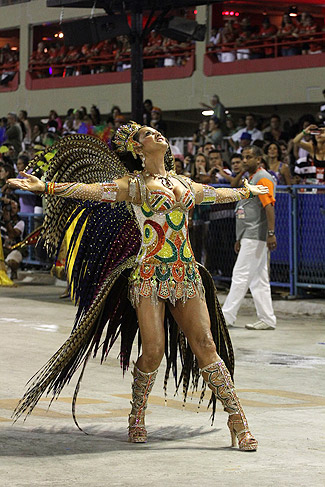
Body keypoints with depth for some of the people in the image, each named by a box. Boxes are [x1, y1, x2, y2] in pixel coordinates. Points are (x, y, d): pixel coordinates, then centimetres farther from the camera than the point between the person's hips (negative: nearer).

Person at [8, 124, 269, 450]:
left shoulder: (182, 183, 18)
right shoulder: (134, 184, 2)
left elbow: (216, 194, 37)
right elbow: (93, 190, -12)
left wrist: (248, 191, 53)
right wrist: (46, 187, -25)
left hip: (187, 275, 4)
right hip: (150, 274, -4)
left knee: (204, 344, -3)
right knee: (153, 350, -8)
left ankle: (237, 419, 1)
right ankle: (137, 417, 15)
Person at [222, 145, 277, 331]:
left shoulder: (263, 178, -9)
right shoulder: (251, 179, 21)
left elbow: (269, 206, -19)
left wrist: (271, 233, -27)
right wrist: (240, 238, 25)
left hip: (256, 236, -10)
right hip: (249, 237, 10)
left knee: (241, 274, -9)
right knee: (258, 280, 8)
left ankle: (227, 316, -8)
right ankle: (267, 319, 10)